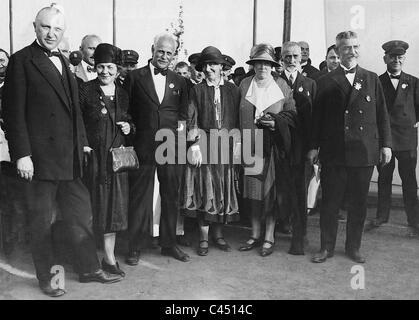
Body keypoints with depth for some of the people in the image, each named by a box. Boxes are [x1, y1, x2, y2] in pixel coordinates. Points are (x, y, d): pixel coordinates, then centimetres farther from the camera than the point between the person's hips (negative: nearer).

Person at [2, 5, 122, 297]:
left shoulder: (63, 62, 15)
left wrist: (83, 142, 12)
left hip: (70, 158, 7)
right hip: (40, 157, -7)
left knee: (82, 214, 13)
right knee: (42, 221, 7)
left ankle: (90, 269, 27)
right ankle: (47, 278, 21)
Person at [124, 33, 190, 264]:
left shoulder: (178, 82, 12)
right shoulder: (135, 77, 3)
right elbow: (126, 110, 5)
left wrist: (180, 126, 4)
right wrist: (133, 129, -4)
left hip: (170, 146, 3)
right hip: (143, 145, -3)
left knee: (171, 196, 9)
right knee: (139, 196, 1)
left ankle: (169, 244, 23)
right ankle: (134, 247, 12)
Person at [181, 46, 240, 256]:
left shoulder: (232, 89, 7)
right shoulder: (197, 90, 2)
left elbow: (237, 120, 5)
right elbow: (192, 121, -2)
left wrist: (236, 143, -3)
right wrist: (195, 145, -11)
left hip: (226, 145, 2)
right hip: (204, 144, -2)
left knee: (224, 188, 7)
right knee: (205, 189, 0)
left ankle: (218, 233, 22)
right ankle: (203, 238, 9)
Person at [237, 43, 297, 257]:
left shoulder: (282, 86, 2)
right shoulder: (244, 85, 7)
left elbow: (292, 114, 3)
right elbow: (238, 116, 8)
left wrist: (276, 122, -15)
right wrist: (240, 144, -1)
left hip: (274, 147, -2)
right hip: (250, 146, 2)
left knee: (272, 192, 1)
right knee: (252, 192, 7)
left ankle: (269, 238, 11)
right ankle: (255, 235, 19)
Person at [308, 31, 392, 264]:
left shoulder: (372, 79, 9)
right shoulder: (326, 82, 4)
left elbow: (382, 114, 9)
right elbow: (317, 117, 4)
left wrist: (386, 144, 4)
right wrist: (314, 146, 0)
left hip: (364, 152, 2)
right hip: (334, 153, -1)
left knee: (359, 203, 9)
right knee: (330, 203, 5)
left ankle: (354, 247, 24)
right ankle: (327, 247, 18)